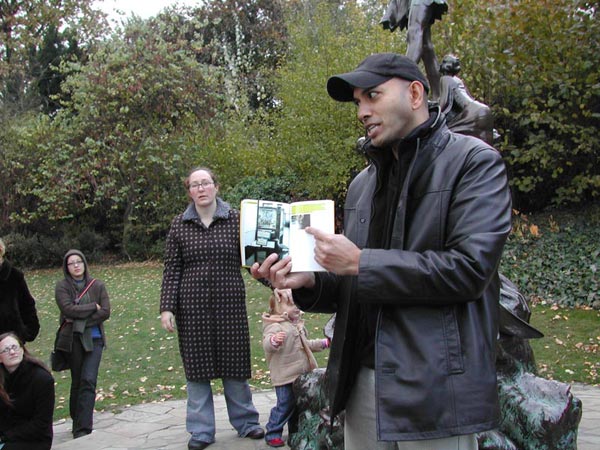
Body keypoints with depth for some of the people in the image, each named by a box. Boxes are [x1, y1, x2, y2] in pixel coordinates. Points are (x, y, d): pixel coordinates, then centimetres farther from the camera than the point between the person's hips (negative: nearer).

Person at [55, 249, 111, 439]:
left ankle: (83, 428, -11)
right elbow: (68, 309, -13)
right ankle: (78, 423, 22)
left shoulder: (97, 285, 5)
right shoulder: (62, 286, 1)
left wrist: (80, 319, -10)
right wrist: (93, 307, -7)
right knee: (77, 382, 7)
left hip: (94, 339, 0)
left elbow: (106, 312, -4)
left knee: (88, 381, -10)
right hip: (73, 340, 0)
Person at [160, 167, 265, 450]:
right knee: (196, 365, 6)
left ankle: (245, 422, 26)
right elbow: (171, 270, 3)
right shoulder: (180, 225, 3)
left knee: (234, 363, 8)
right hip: (193, 306, 1)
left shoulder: (235, 220, 1)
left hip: (230, 304, 0)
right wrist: (166, 308, -4)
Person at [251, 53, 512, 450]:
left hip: (435, 387, -6)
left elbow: (470, 267, -18)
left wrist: (361, 263, -15)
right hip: (362, 381, 6)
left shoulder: (474, 161, -5)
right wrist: (308, 282, -1)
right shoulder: (363, 183, 16)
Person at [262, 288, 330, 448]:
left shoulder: (297, 325, 15)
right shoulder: (275, 326, -16)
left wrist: (323, 343, 36)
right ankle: (272, 434, 6)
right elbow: (266, 344, -33)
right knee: (285, 405, -6)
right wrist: (274, 340, -55)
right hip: (285, 376, -9)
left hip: (302, 374, 9)